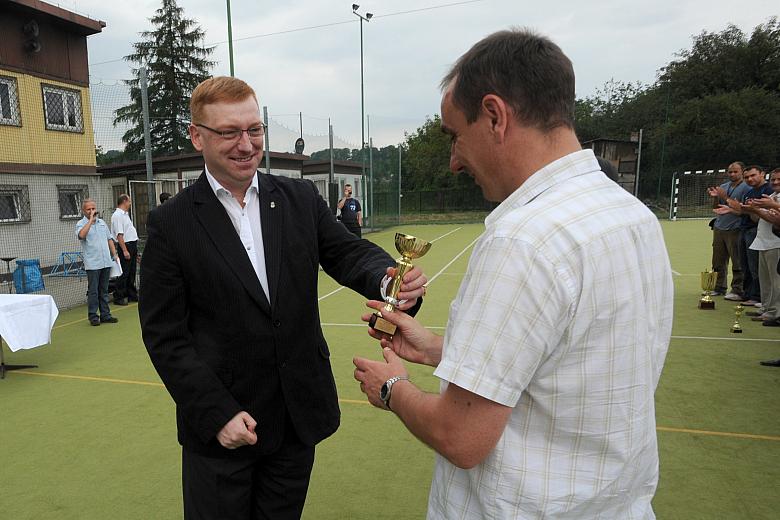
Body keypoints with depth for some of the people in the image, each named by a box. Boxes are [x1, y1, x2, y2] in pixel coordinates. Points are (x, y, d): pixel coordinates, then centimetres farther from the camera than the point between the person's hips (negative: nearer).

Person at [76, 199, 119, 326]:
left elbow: (109, 239, 19)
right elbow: (81, 235, -24)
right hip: (92, 264, -5)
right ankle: (93, 316, 6)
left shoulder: (102, 222, 15)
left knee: (104, 290, 10)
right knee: (93, 291, -1)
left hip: (106, 262, 5)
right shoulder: (81, 224, -2)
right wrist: (91, 220, -18)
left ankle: (105, 315, 15)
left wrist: (114, 254, 11)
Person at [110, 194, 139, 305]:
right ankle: (118, 297, -1)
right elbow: (119, 234, -19)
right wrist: (125, 250, -23)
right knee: (124, 273, -7)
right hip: (126, 246, -10)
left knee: (131, 272, 14)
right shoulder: (117, 215, -12)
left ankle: (132, 294, 21)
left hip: (133, 246, 10)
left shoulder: (125, 214, 19)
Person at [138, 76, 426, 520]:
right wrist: (217, 414, -13)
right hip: (220, 426, -2)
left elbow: (348, 252, -8)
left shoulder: (302, 198, 1)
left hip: (299, 417, 3)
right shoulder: (171, 224, -7)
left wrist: (390, 279, -31)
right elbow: (164, 334, -7)